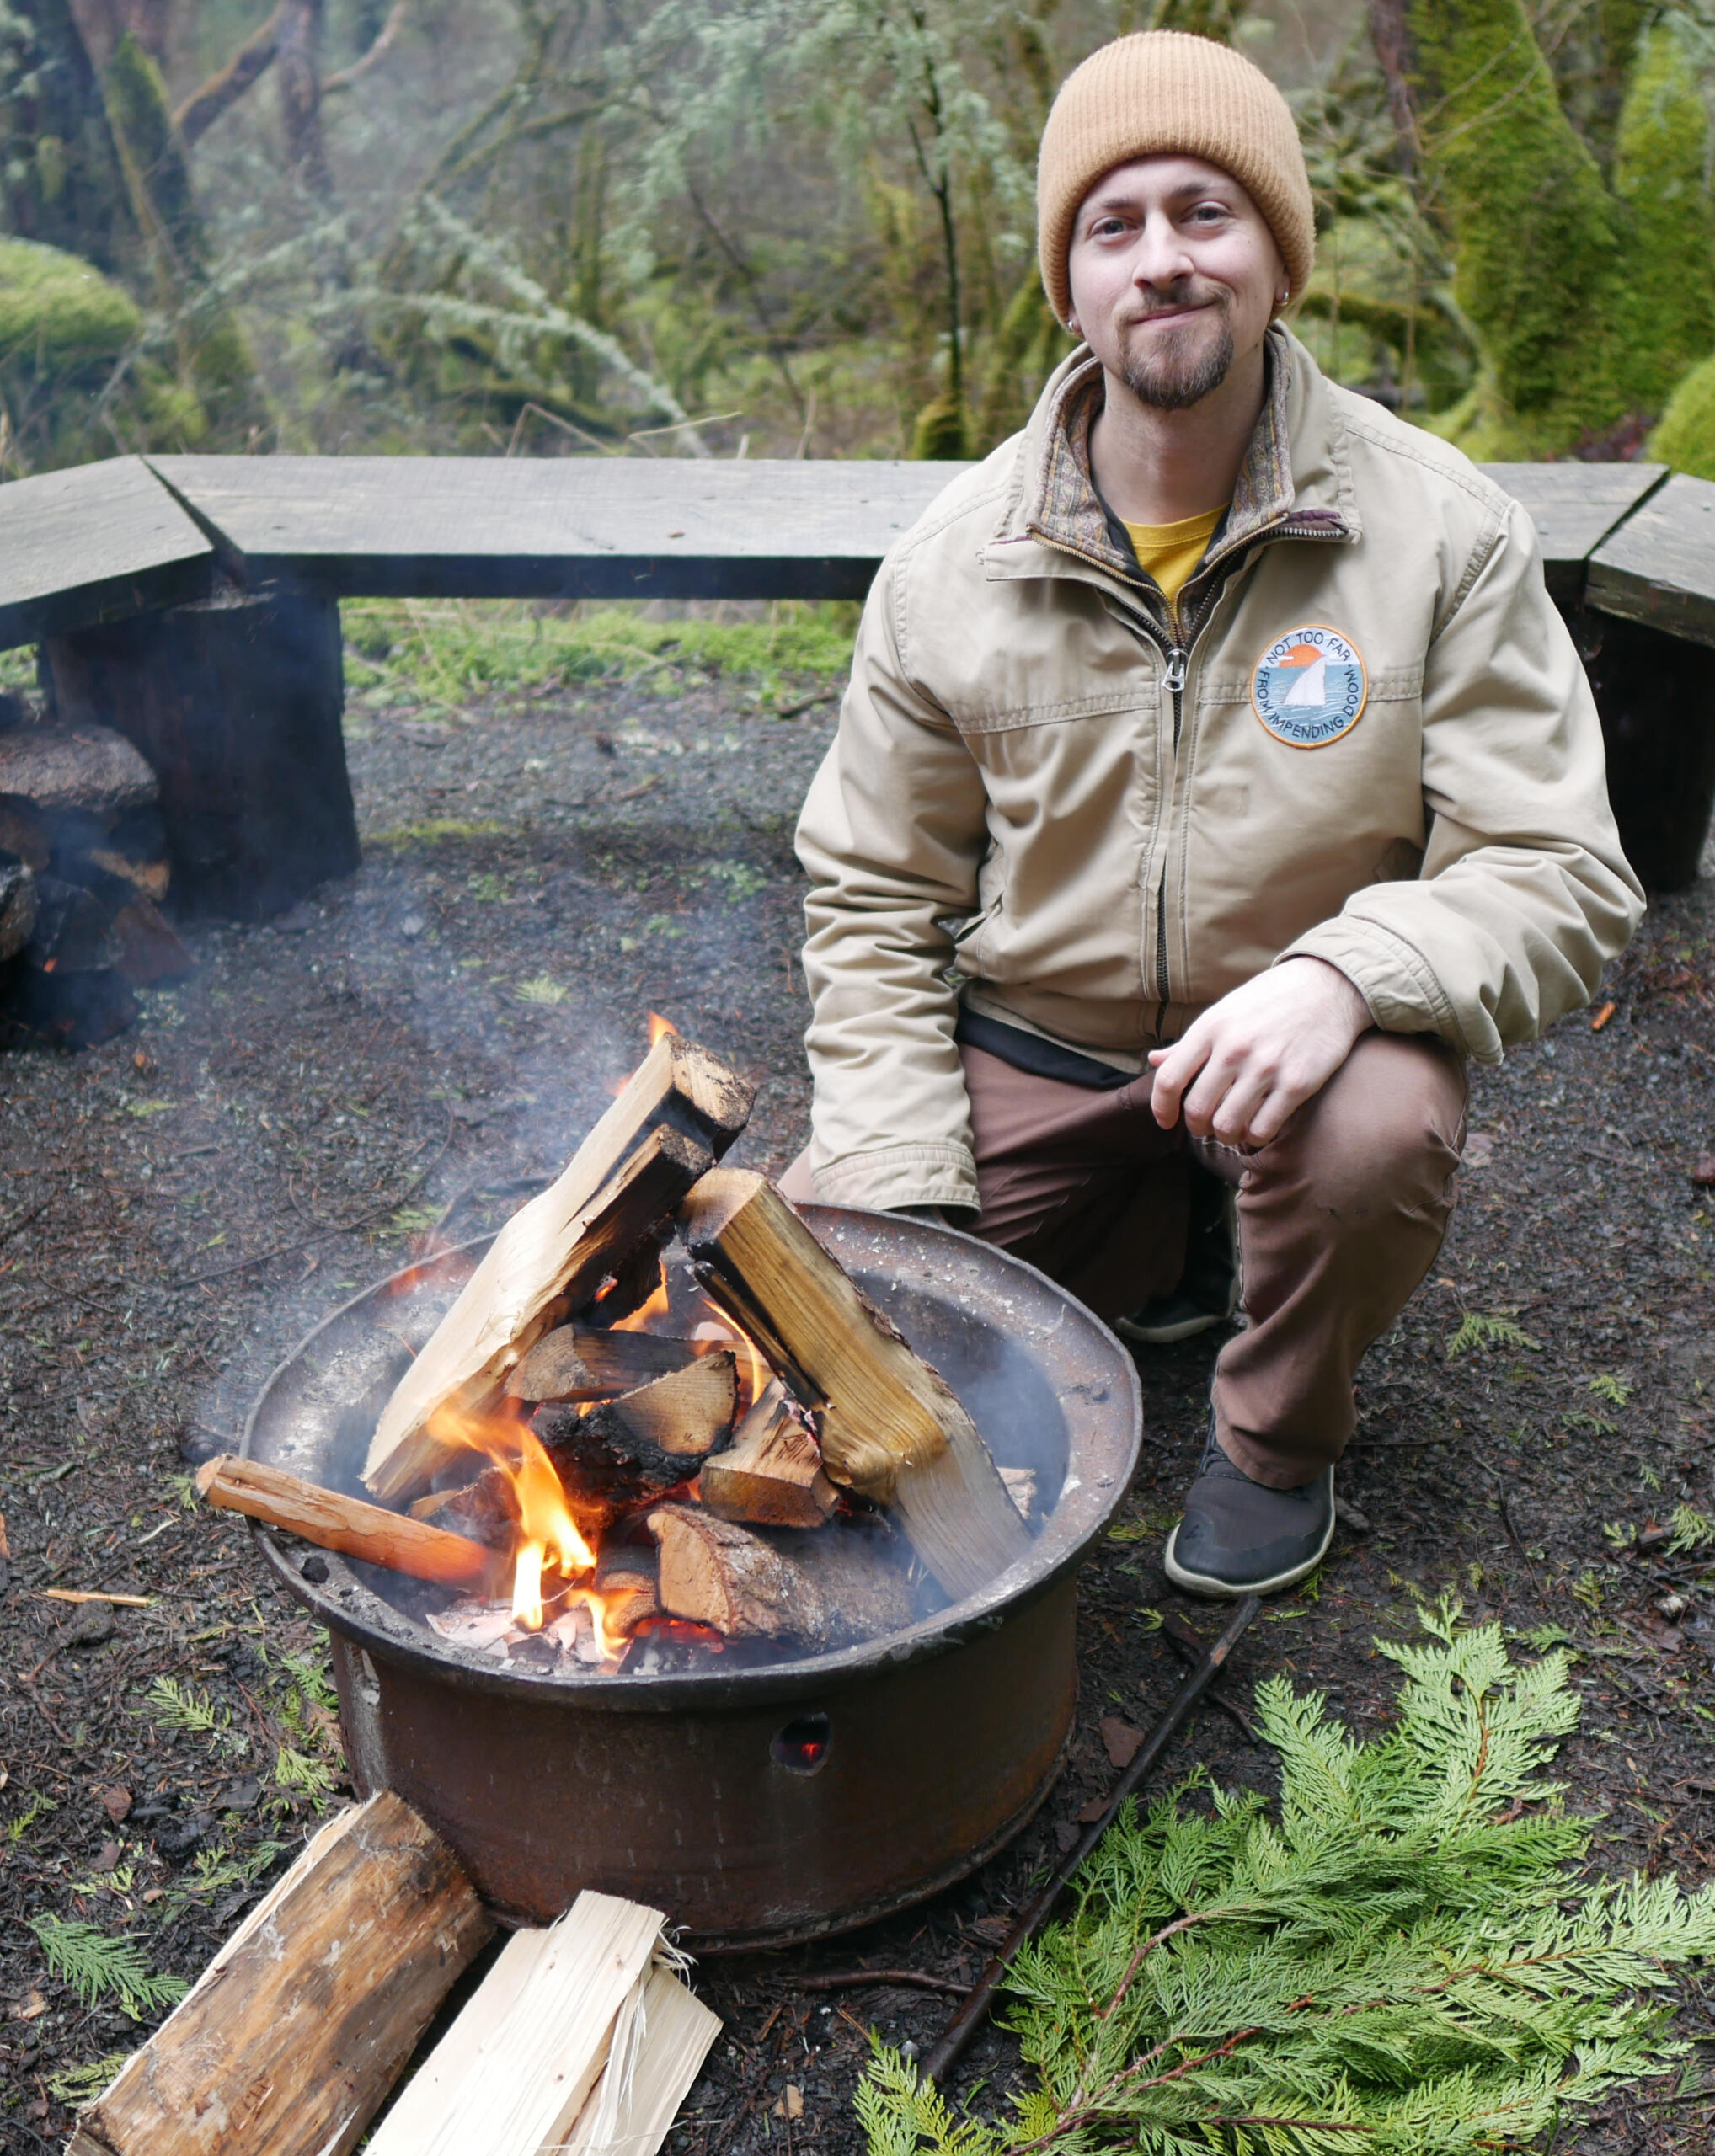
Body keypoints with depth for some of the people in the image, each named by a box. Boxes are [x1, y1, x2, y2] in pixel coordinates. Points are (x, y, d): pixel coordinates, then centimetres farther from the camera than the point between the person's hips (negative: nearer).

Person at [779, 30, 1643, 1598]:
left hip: (1294, 1033, -2)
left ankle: (1281, 1433, 1)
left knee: (1380, 1123, -35)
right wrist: (906, 1184, -10)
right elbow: (872, 897, 0)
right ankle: (1148, 1261, 17)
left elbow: (1561, 878, -12)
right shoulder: (955, 558, -6)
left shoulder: (1441, 532, -10)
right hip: (1031, 1043, 2)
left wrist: (1345, 971, -34)